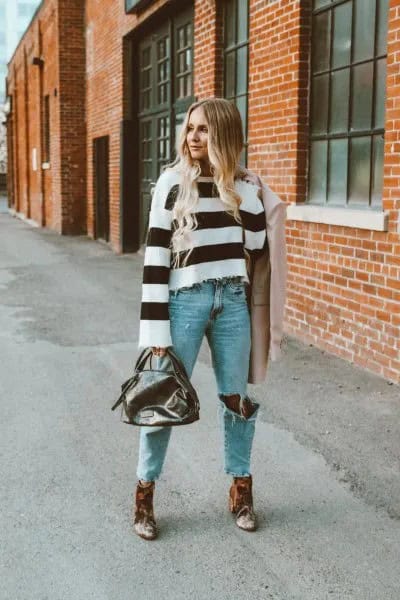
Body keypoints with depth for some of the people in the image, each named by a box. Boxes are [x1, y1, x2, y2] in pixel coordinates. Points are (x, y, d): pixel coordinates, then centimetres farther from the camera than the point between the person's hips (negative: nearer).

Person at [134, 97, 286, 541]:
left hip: (232, 301, 3)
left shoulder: (244, 184, 6)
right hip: (185, 300, -3)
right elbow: (155, 255, -7)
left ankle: (240, 488, 27)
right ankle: (144, 492, 18)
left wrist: (246, 190, -4)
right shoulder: (173, 181, -3)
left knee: (236, 396, 11)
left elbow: (257, 247, -1)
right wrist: (156, 329, -11)